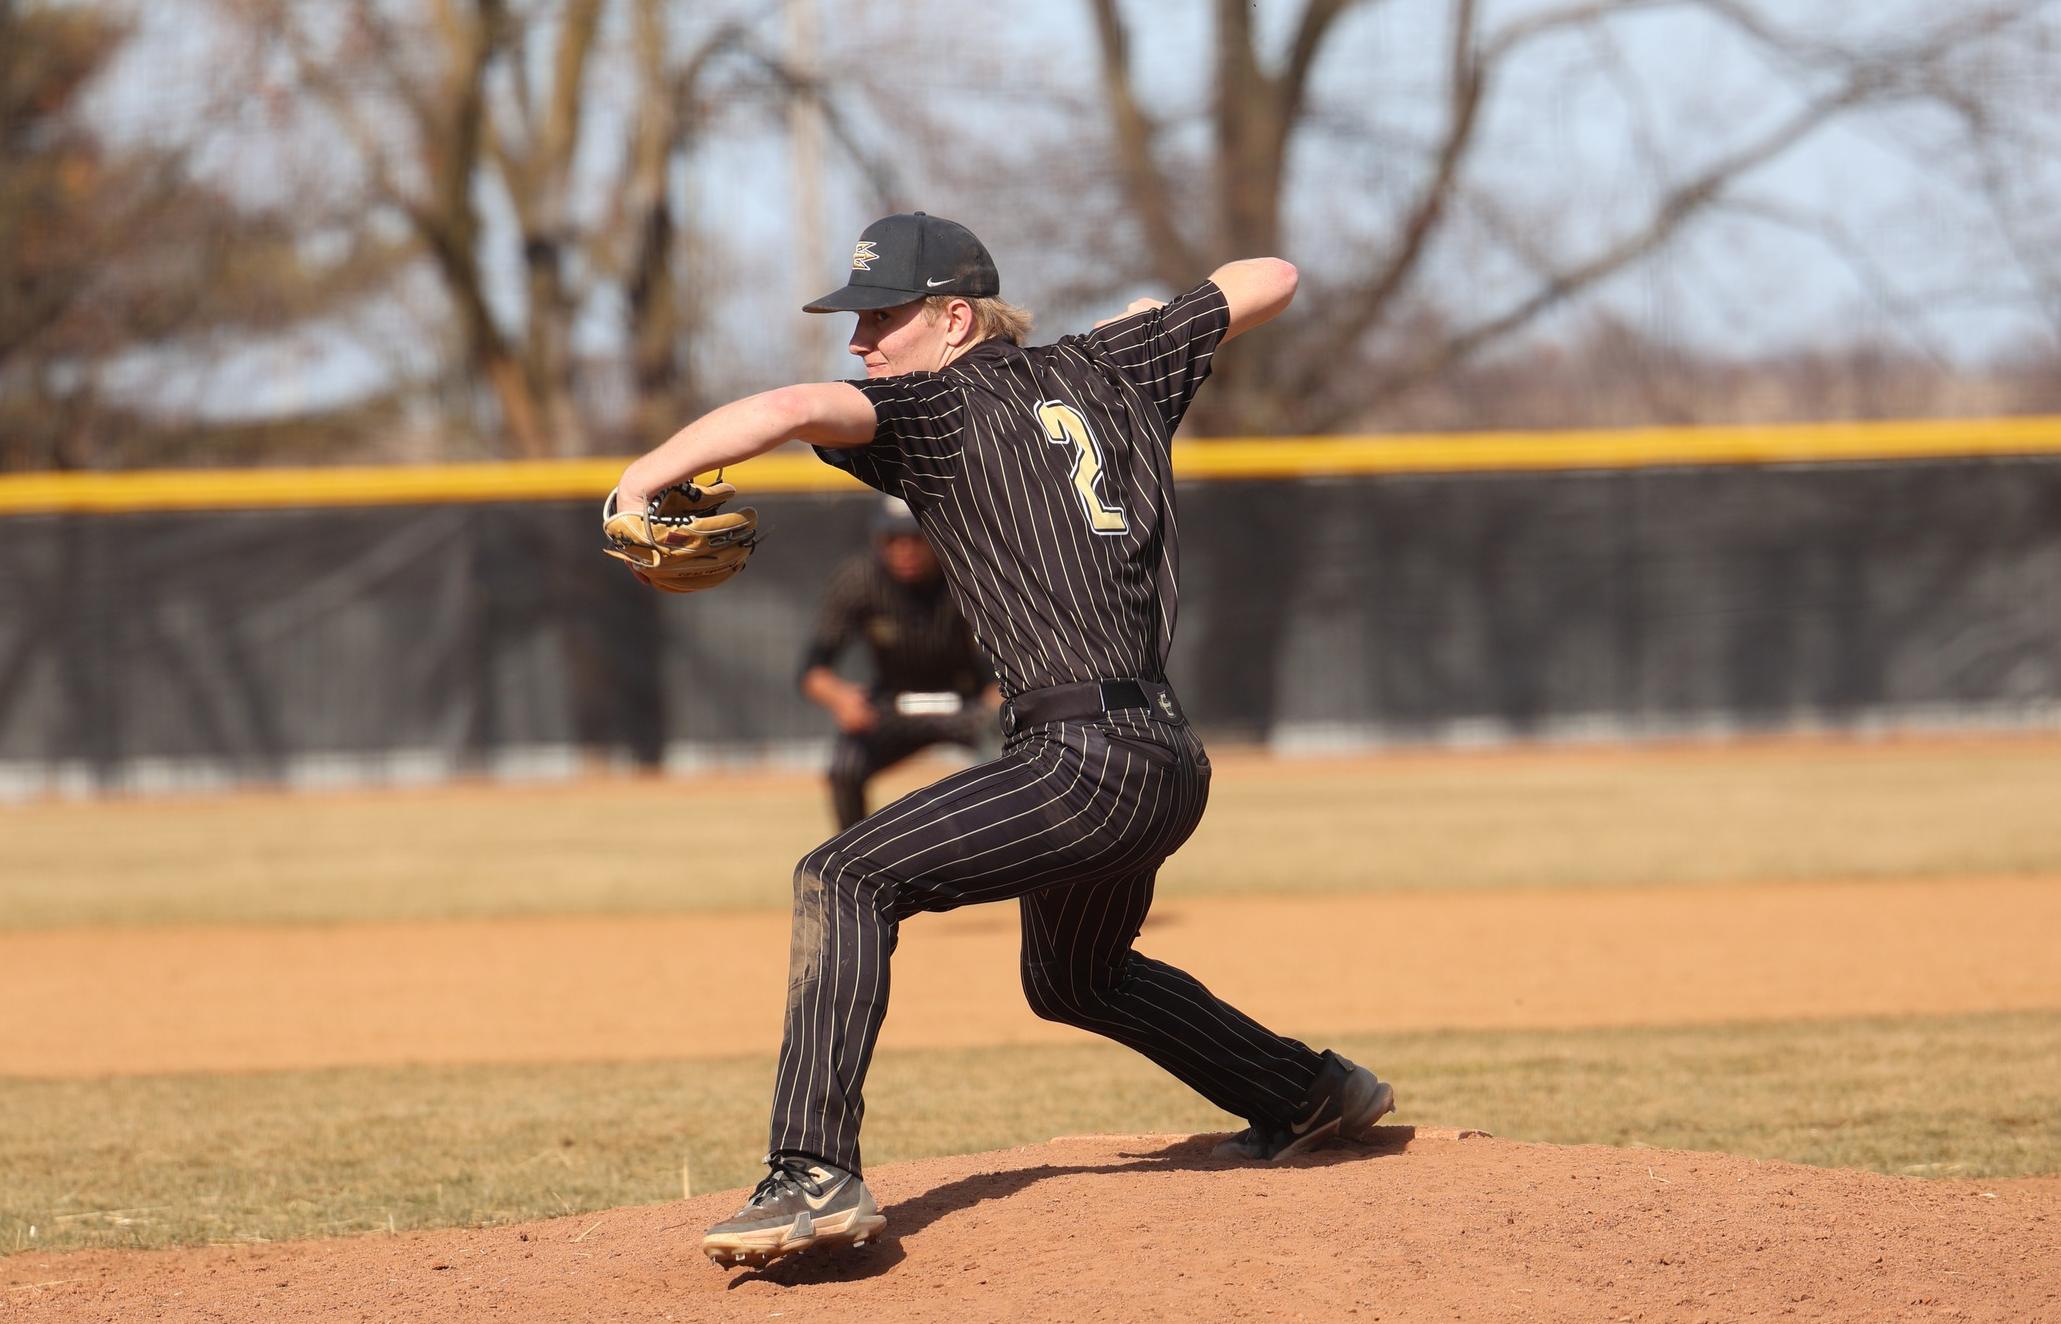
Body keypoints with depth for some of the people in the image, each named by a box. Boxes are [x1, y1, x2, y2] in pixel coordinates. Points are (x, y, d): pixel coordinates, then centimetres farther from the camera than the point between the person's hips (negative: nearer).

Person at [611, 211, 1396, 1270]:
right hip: (1171, 761, 9)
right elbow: (1273, 280, 24)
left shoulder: (943, 407, -5)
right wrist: (1150, 317, 40)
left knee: (844, 878, -16)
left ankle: (816, 1175, -29)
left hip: (1088, 760, -9)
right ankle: (1316, 1096, 45)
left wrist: (639, 481, -18)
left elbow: (792, 409, -24)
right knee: (1073, 977, 33)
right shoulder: (1106, 370, 15)